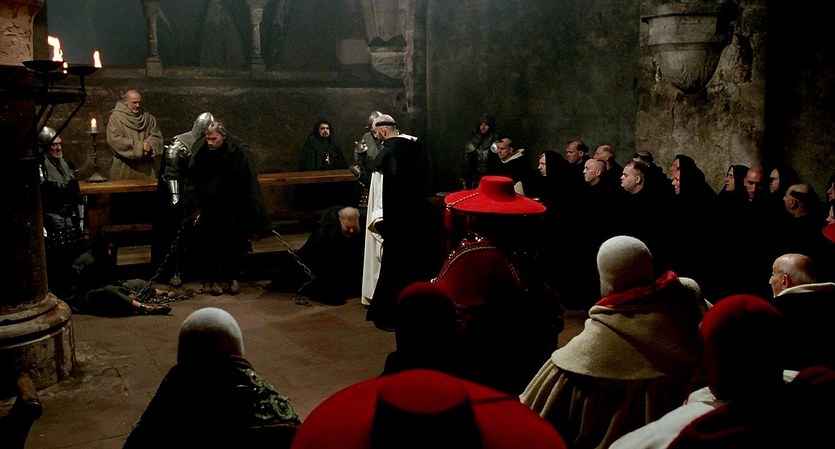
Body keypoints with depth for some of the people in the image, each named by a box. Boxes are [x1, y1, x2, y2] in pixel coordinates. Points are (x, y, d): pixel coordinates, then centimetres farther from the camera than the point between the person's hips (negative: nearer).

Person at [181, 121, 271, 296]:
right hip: (208, 210, 1)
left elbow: (249, 186, -14)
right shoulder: (200, 152, -10)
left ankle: (232, 278, 22)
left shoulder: (239, 152, -16)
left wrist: (252, 220, -15)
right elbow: (191, 182, -2)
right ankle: (214, 279, 16)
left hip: (233, 213, -1)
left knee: (234, 246, 6)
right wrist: (195, 209, -8)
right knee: (208, 246, 2)